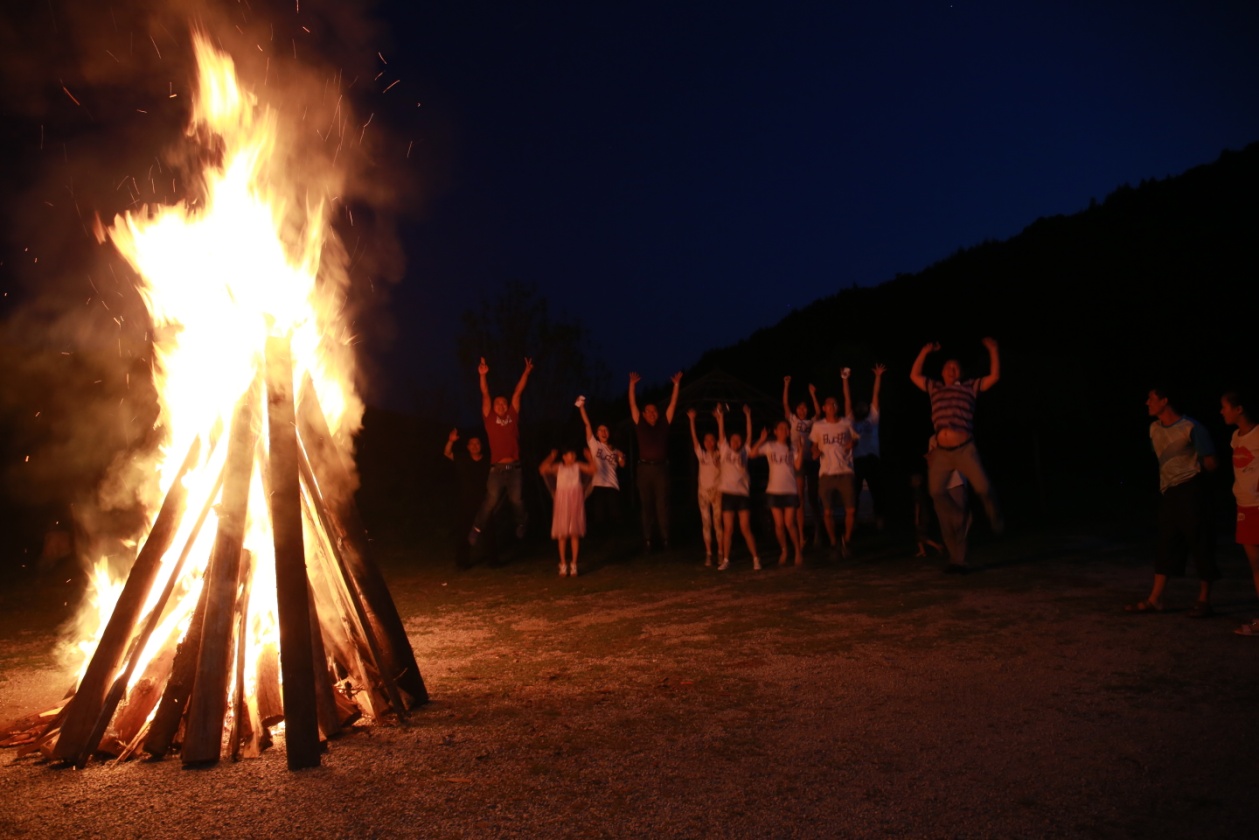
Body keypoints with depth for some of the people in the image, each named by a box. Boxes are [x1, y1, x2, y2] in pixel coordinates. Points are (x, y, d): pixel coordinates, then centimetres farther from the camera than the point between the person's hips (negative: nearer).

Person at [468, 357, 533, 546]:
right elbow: (485, 394, 6)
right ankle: (477, 529, 11)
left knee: (516, 500, 2)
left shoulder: (512, 416, 14)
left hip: (514, 468, 1)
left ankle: (521, 523, 29)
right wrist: (483, 375, -2)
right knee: (490, 502, -5)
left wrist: (526, 372, 18)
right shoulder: (490, 418, 11)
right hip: (497, 469, -1)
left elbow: (518, 392, 16)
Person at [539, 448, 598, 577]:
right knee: (562, 534, 0)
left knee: (575, 533, -1)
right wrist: (551, 458, -11)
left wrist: (590, 458, -7)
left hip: (576, 501, 1)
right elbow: (542, 470, -7)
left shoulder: (578, 466, 9)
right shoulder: (558, 467, 6)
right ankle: (563, 564, 9)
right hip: (562, 502, -1)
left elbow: (594, 470, -1)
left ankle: (574, 564, 6)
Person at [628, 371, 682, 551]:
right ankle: (647, 539, 4)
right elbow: (633, 405, 5)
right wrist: (632, 385, -1)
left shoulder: (663, 425, 11)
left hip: (661, 468, 0)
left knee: (662, 504, 0)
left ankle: (665, 538, 1)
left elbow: (672, 405, 10)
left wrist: (676, 384, 6)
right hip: (645, 468, 0)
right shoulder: (640, 425, 9)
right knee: (647, 505, 3)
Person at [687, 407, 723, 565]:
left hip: (717, 491, -2)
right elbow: (694, 438, -1)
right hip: (703, 491, 2)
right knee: (706, 524, 2)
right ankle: (708, 554, 5)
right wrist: (692, 420, -9)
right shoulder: (701, 454, 7)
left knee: (718, 522, -2)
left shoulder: (719, 454, 3)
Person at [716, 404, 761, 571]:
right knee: (728, 529, 1)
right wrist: (721, 416, 0)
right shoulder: (725, 452, 10)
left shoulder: (744, 453, 11)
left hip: (743, 494, 0)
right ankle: (725, 560, 7)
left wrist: (748, 416, 3)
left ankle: (755, 559, 4)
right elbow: (721, 434, 6)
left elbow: (749, 435, 7)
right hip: (728, 494, 0)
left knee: (746, 529, -2)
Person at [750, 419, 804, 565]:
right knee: (779, 524, 2)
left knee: (789, 523, -7)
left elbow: (797, 467, -5)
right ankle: (783, 551, 18)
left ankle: (798, 551, 7)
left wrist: (800, 451, -11)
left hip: (790, 490, 0)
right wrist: (761, 440, -16)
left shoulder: (793, 448, 7)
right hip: (774, 490, 0)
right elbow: (752, 454, -10)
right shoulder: (770, 446, 2)